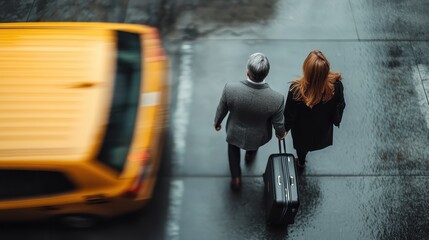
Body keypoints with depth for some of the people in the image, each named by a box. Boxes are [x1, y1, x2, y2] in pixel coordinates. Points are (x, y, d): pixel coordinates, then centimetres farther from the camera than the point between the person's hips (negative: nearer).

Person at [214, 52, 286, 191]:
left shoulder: (230, 89, -36)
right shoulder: (277, 99, -36)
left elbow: (222, 110, -15)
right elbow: (278, 124, -17)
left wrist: (217, 122, 8)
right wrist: (281, 133, 7)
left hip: (235, 133, 0)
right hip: (259, 137, 0)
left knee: (233, 147, 35)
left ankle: (236, 178, 45)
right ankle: (250, 153, 68)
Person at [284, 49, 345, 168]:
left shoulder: (297, 89, -42)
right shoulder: (336, 83, -35)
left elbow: (290, 114, -23)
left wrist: (286, 128, -1)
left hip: (303, 129, -2)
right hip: (324, 127, 2)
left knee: (302, 145, 33)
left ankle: (301, 162, 64)